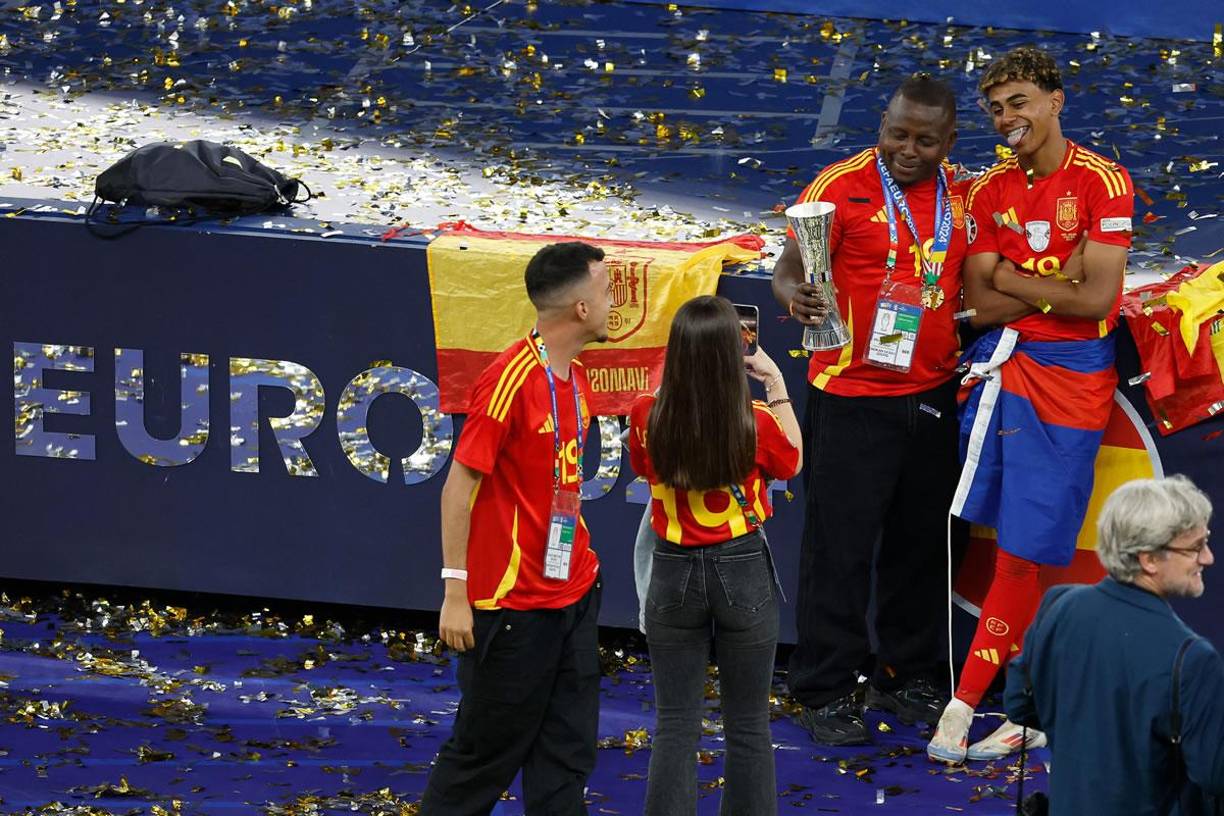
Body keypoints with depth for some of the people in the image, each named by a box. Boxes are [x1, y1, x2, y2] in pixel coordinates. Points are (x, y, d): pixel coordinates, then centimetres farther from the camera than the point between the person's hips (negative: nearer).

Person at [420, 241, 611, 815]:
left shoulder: (573, 377, 7)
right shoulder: (512, 379, -19)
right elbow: (459, 484, -17)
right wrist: (456, 592, -18)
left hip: (572, 592, 8)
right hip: (511, 599, -8)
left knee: (566, 749, 9)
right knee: (487, 747, 4)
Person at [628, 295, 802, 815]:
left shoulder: (647, 418, -13)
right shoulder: (756, 423, -16)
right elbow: (791, 463, 6)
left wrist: (681, 383, 10)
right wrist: (776, 385, 7)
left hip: (674, 573, 1)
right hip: (743, 573, -1)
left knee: (675, 728, 7)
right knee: (748, 729, 11)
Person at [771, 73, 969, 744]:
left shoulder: (959, 195, 8)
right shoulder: (842, 185, -9)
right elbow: (790, 267, -13)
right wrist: (793, 293, -34)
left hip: (932, 397, 5)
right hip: (852, 400, -5)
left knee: (921, 542, 13)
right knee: (841, 545, -1)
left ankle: (906, 676, 27)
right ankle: (825, 690, 7)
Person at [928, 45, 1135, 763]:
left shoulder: (1103, 182, -8)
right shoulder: (992, 191, 8)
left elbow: (1096, 300, -16)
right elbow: (981, 304, 1)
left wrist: (1010, 280, -6)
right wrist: (1057, 280, -11)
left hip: (1072, 380, -4)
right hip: (1006, 366, 5)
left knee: (1023, 550, -4)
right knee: (1018, 549, 0)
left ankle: (967, 702, 0)